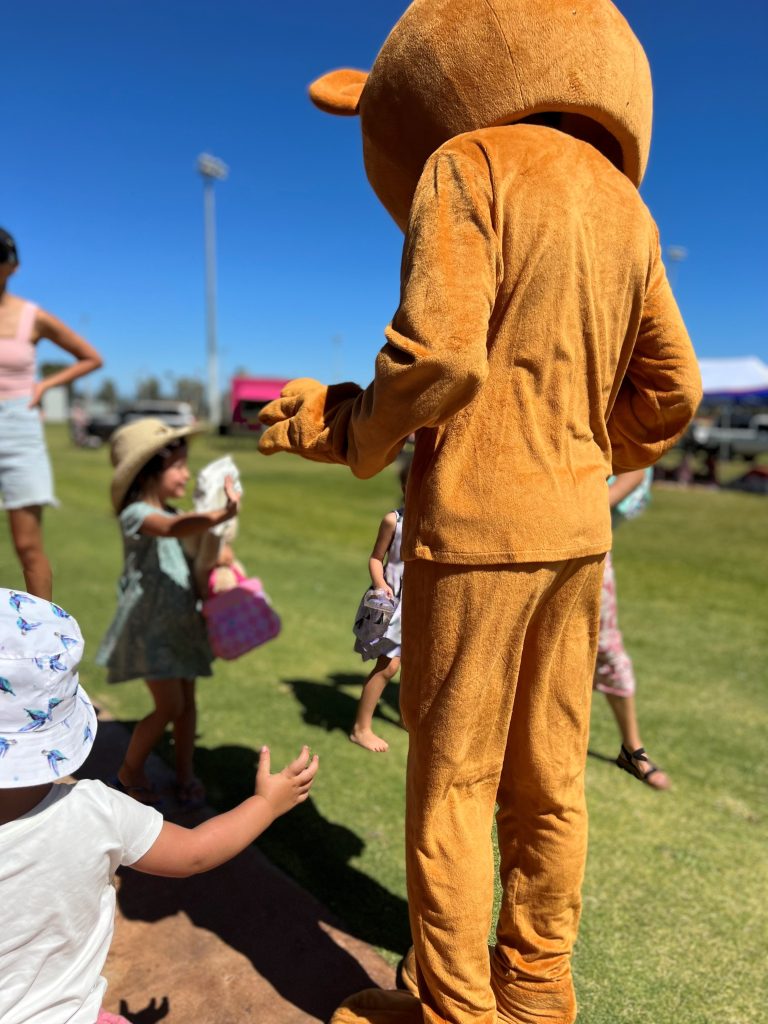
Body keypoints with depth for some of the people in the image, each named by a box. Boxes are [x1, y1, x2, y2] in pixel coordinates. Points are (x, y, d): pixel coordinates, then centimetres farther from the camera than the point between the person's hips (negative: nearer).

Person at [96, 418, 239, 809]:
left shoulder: (172, 514, 10)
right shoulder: (136, 514, -17)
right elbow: (174, 528, -39)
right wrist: (222, 514, -55)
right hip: (150, 625, -7)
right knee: (169, 706, -6)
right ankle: (130, 771, 17)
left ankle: (185, 773, 27)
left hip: (181, 622, 8)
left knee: (186, 701, 11)